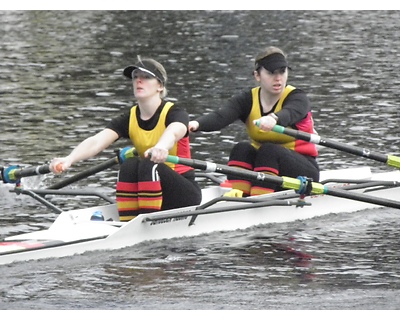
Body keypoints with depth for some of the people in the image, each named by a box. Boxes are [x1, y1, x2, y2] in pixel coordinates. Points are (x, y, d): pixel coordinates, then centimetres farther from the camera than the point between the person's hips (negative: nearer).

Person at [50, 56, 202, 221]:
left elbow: (173, 133, -37)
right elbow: (96, 142, -17)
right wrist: (69, 159, -38)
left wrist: (162, 147, -63)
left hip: (184, 194, -4)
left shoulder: (175, 113, -11)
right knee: (129, 165, -24)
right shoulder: (129, 119, 1)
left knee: (148, 165, -30)